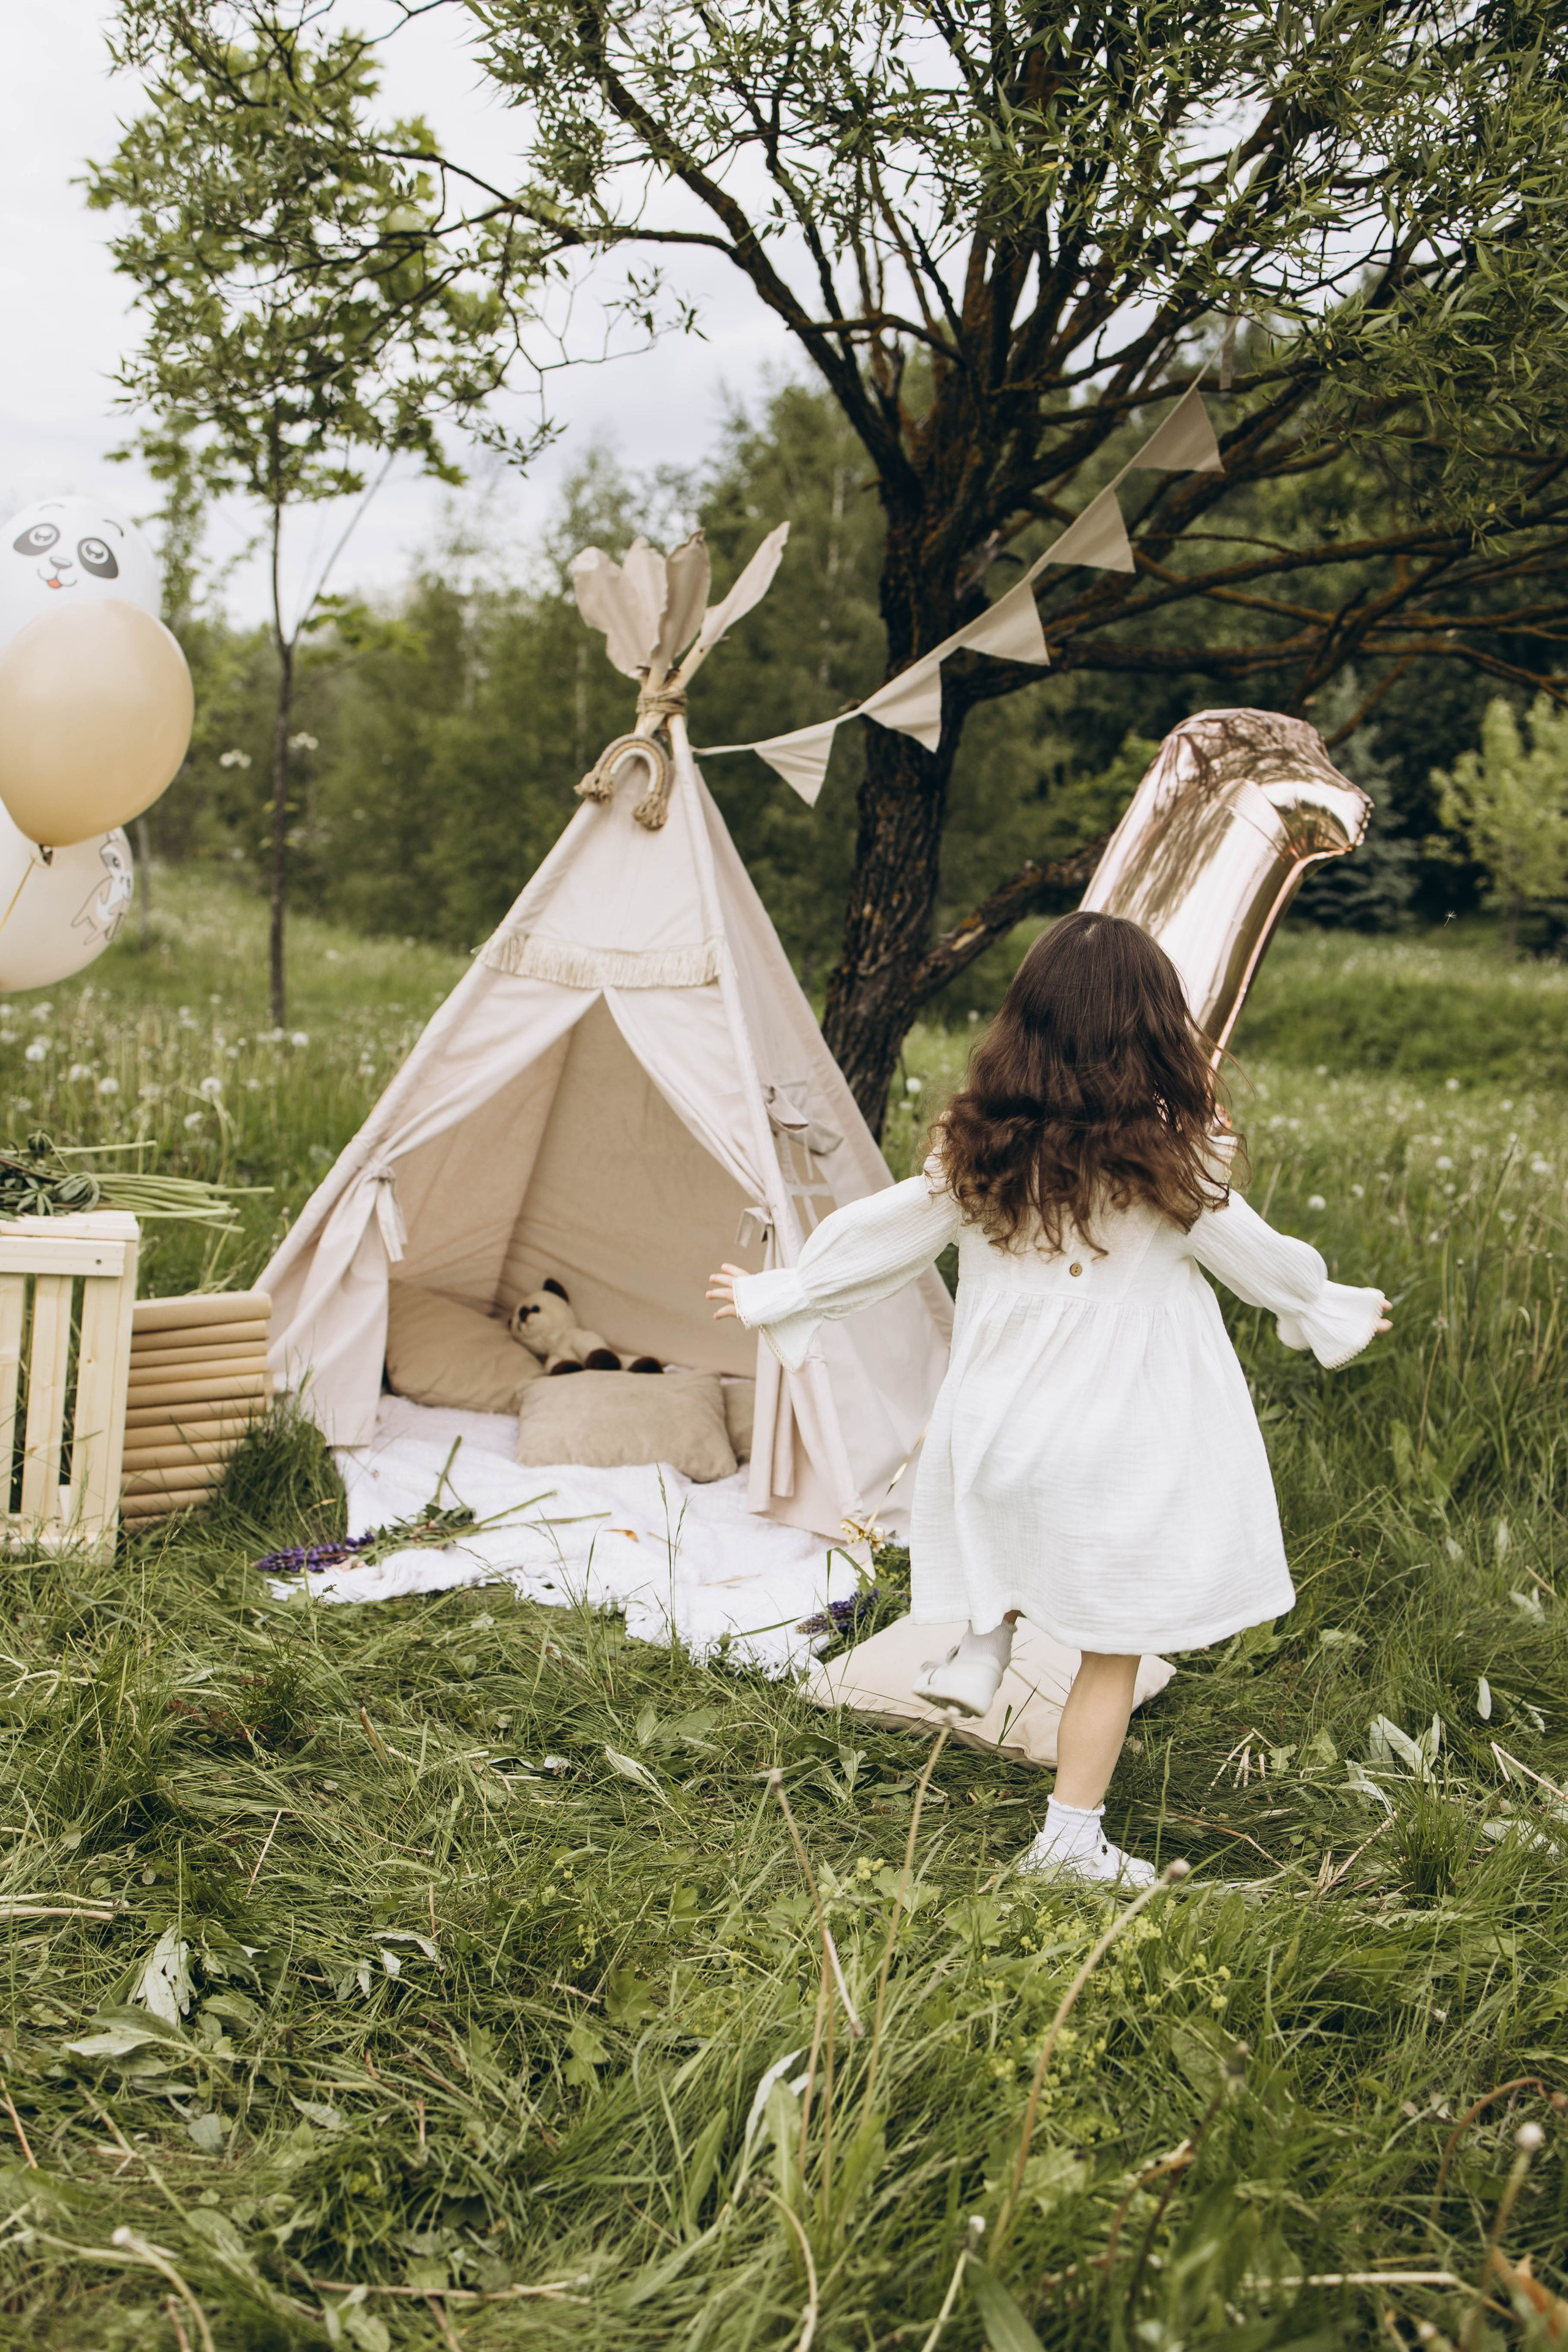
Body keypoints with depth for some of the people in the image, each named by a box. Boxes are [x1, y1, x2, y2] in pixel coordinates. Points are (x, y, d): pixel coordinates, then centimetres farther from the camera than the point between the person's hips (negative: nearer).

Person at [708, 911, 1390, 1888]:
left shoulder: (979, 1146, -5)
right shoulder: (1169, 1161, -14)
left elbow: (881, 1233, 3)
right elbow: (1257, 1259, -1)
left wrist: (774, 1295, 17)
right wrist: (1335, 1310, 19)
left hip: (1001, 1418, 4)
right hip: (1126, 1439, -4)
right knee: (1114, 1641, 9)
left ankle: (980, 1647, 19)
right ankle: (1072, 1837, 15)